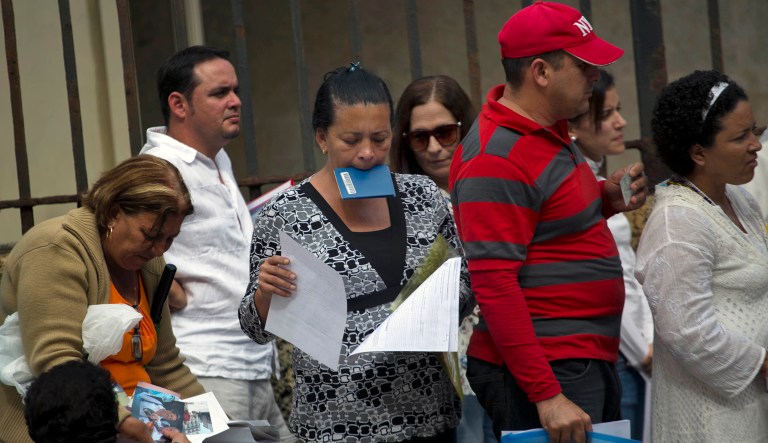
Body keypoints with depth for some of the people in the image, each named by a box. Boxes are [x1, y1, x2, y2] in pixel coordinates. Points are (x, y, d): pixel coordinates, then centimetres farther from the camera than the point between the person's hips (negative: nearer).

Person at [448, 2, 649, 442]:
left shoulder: (550, 131, 11)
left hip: (590, 359, 10)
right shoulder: (496, 161, -18)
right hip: (549, 372, -10)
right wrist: (547, 397, -26)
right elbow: (495, 286, -23)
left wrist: (606, 199, 6)